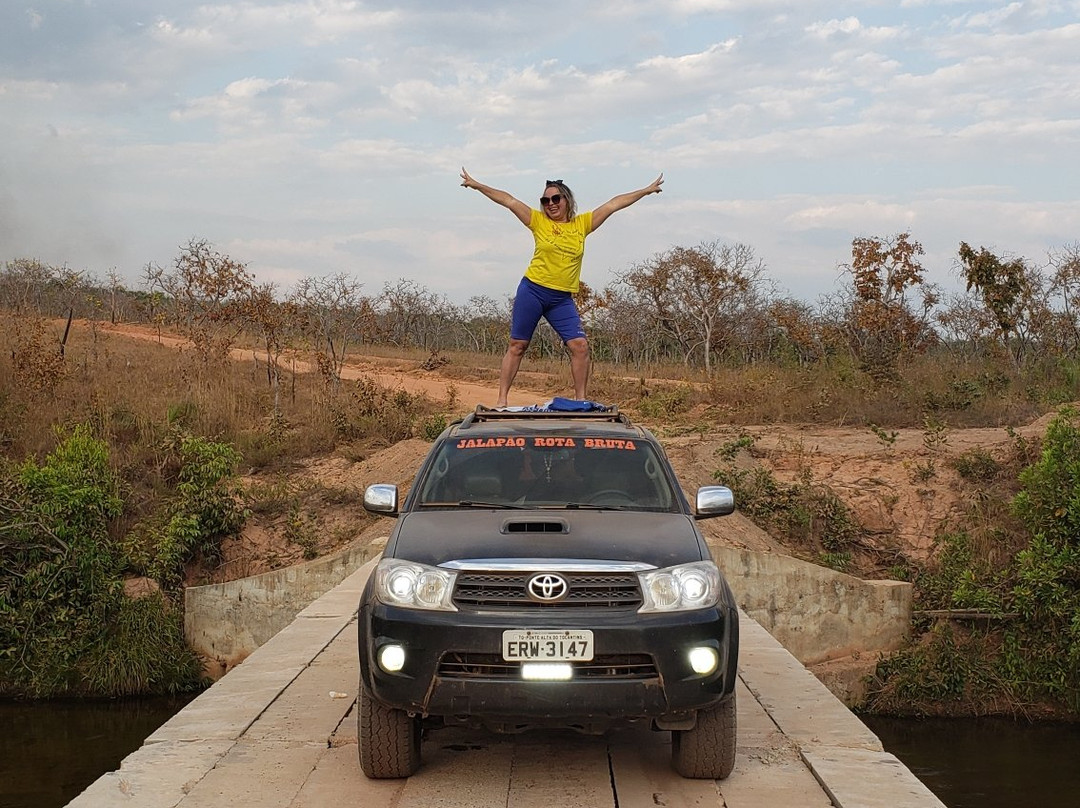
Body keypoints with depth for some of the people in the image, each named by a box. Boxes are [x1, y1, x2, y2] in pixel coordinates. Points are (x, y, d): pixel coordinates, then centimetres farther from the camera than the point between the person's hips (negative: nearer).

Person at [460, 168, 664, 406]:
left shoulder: (582, 223, 8)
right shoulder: (539, 221, 2)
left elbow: (614, 204, 10)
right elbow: (509, 201, -2)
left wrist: (646, 190, 13)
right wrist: (476, 185, -6)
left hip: (562, 299, 2)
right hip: (532, 290, -2)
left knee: (580, 345, -8)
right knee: (517, 346, 2)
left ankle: (580, 400, 2)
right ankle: (501, 400, 5)